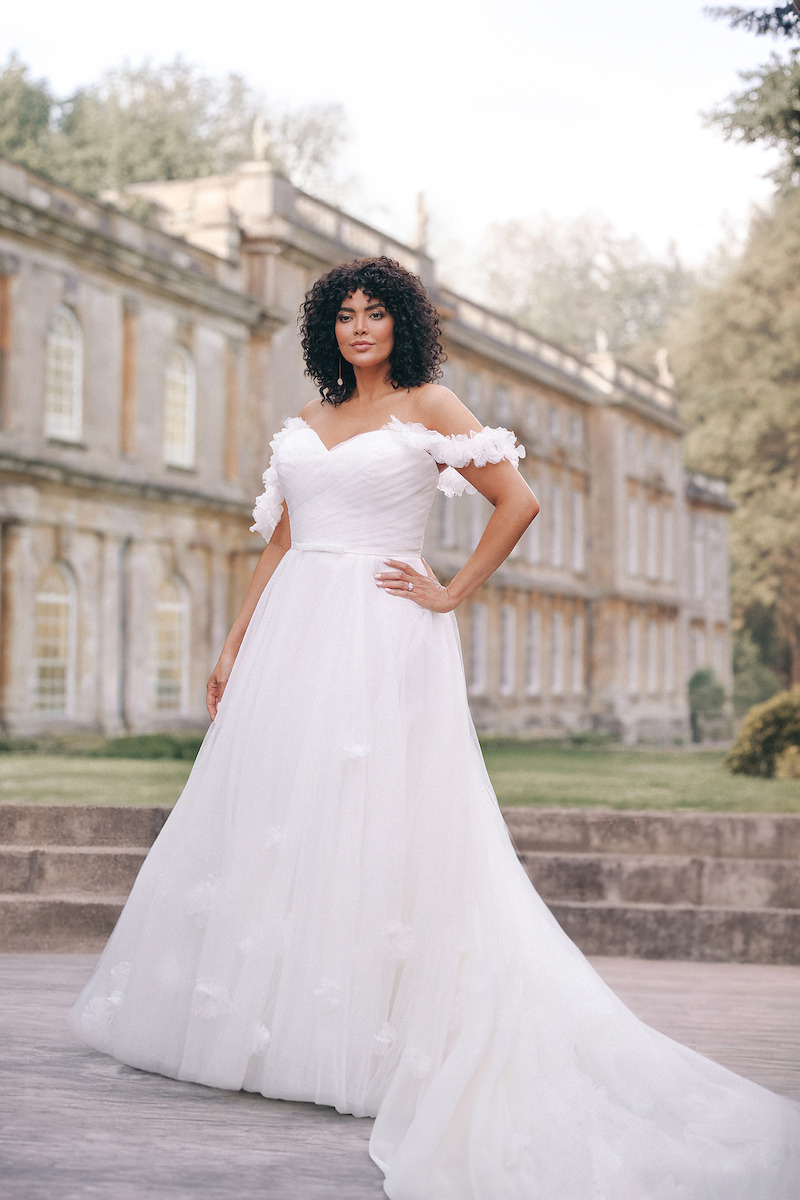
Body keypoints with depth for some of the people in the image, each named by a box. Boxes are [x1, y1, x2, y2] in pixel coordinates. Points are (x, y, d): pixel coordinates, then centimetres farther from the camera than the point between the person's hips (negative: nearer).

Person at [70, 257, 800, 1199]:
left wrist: (451, 593, -5)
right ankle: (254, 1014, 14)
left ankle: (353, 1035, -3)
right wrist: (233, 648, 14)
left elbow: (518, 501, -4)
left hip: (380, 639, -5)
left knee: (367, 824, -9)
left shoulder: (428, 407, 3)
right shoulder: (309, 420, 18)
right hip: (293, 633, 6)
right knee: (265, 822, 4)